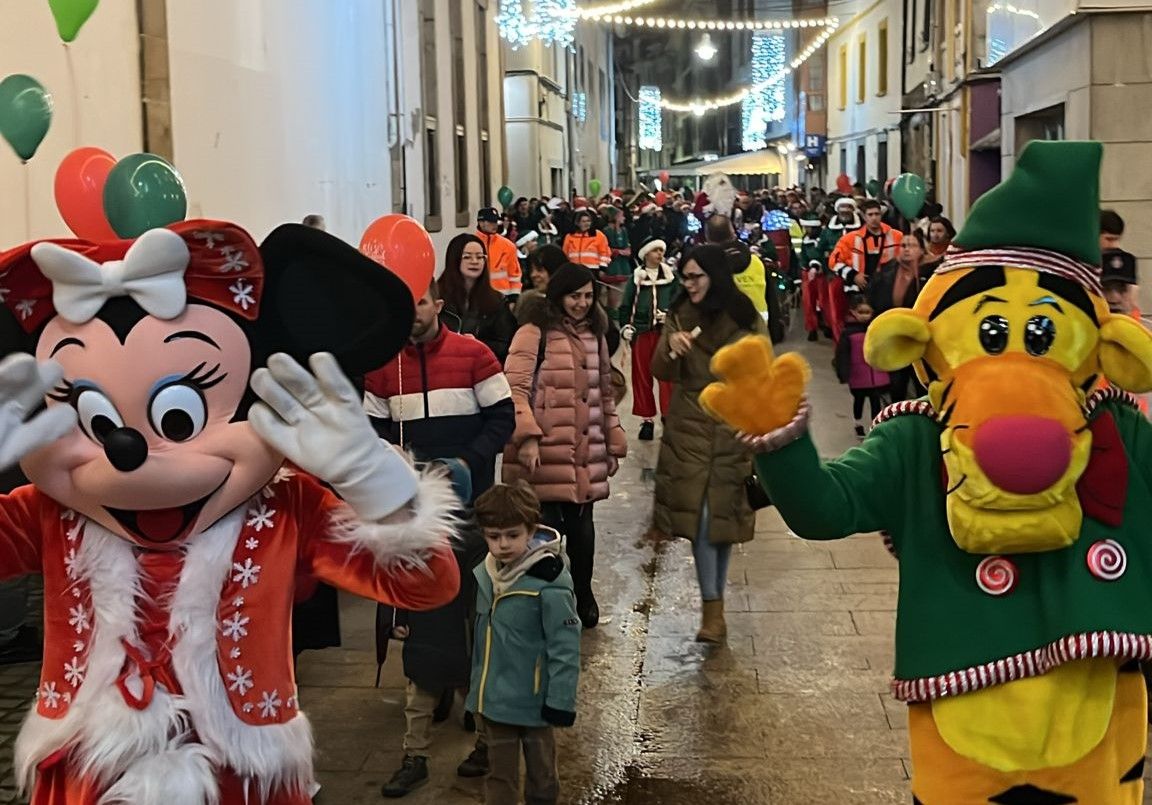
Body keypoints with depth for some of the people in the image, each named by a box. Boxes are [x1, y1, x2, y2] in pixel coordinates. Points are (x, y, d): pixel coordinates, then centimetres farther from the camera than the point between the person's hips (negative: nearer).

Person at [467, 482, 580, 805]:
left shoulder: (549, 584, -23)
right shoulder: (486, 574, -1)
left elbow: (565, 648, -19)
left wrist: (560, 701, -16)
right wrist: (478, 682, 19)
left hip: (531, 701, -6)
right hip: (495, 697, 6)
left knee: (540, 771, 15)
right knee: (499, 771, 17)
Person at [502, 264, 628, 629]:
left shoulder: (594, 335, 18)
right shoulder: (534, 334, -4)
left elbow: (604, 393, 24)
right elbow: (515, 389, -11)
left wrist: (614, 443, 21)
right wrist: (527, 437, -20)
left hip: (586, 455, 6)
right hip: (546, 454, -5)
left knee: (581, 529, 7)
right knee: (549, 530, -6)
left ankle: (582, 600, 25)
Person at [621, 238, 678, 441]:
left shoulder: (671, 276, 7)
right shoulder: (635, 278, 6)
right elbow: (626, 305, 8)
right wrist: (625, 327, -4)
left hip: (665, 331, -1)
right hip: (641, 332, 1)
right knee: (641, 377, 4)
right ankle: (647, 419, 14)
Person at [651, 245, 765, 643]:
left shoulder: (748, 321, -2)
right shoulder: (679, 316, 2)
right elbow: (662, 374, 1)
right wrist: (670, 347, -19)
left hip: (734, 432, -1)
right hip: (689, 431, 1)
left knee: (724, 513, 4)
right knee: (700, 514, -7)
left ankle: (715, 600, 19)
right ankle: (712, 606, -4)